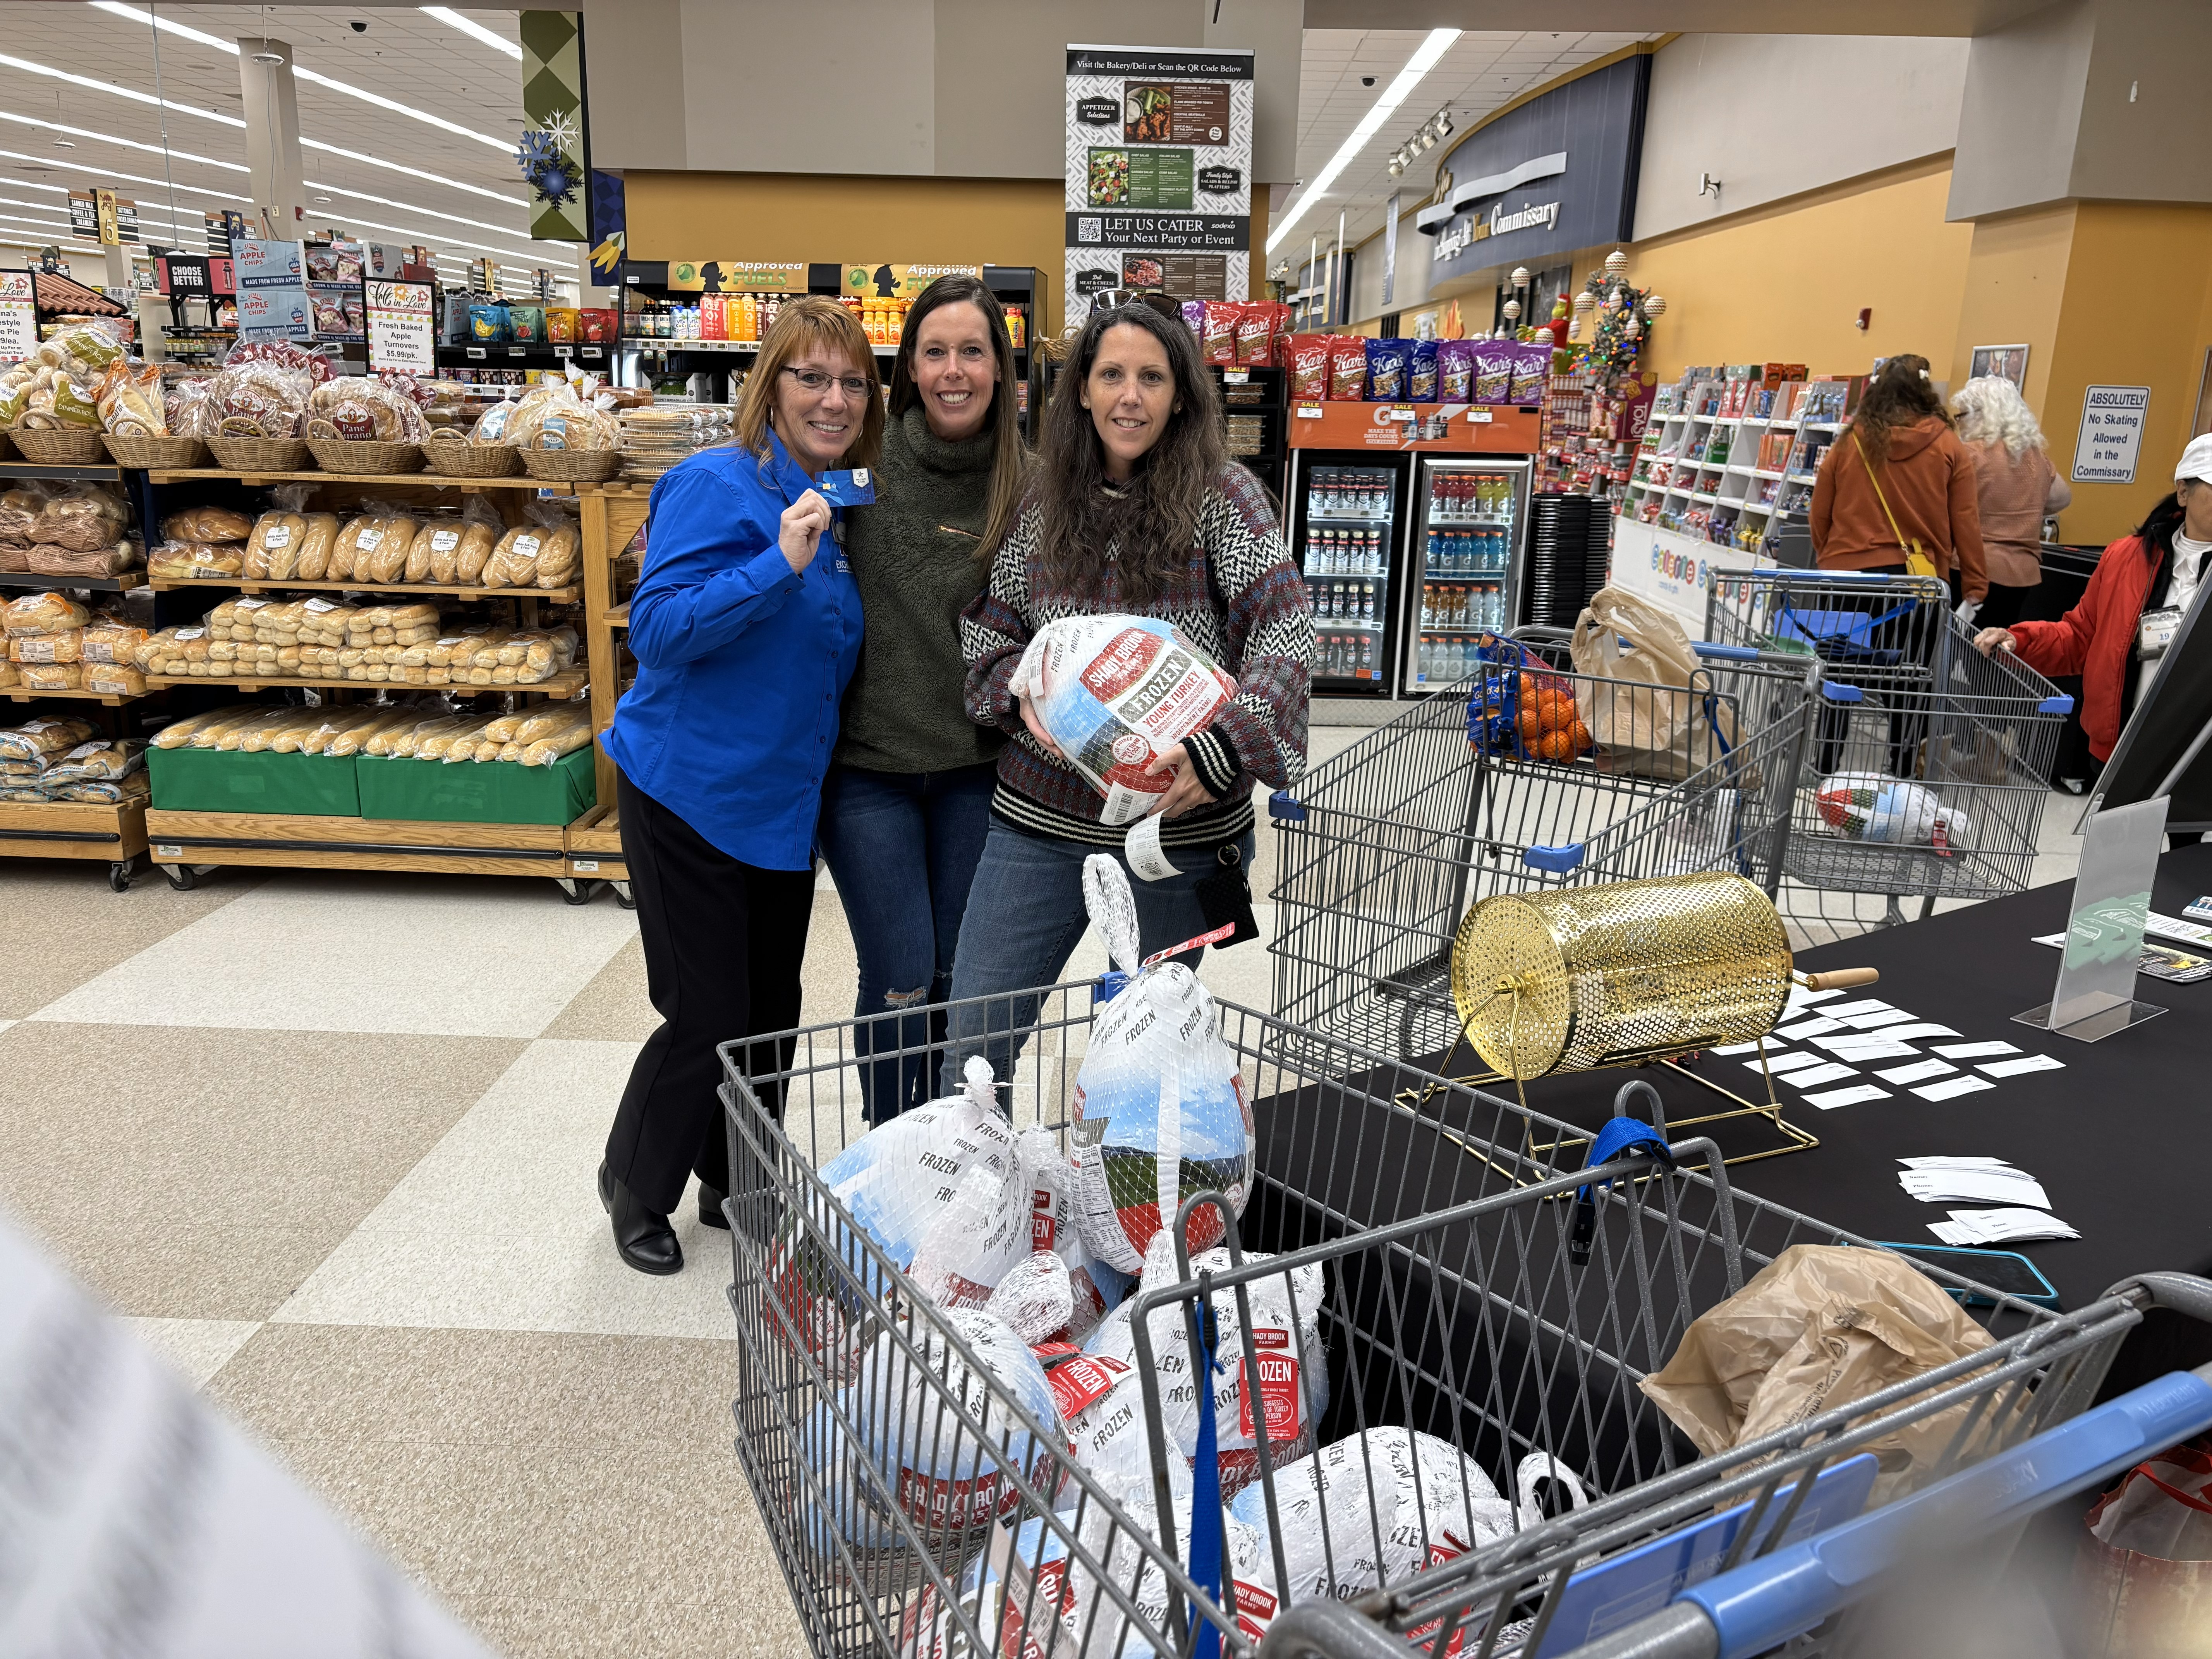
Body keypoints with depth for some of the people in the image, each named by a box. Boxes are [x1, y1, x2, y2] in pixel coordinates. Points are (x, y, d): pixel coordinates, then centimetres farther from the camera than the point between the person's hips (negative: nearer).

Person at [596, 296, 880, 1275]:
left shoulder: (843, 505, 8)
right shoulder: (719, 486, -15)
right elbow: (656, 629, -25)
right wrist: (780, 563, -31)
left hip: (781, 799, 7)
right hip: (691, 794, -7)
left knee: (772, 1010, 14)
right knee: (707, 1015, 1)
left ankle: (737, 1185, 35)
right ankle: (636, 1185, 27)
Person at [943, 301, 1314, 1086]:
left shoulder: (1221, 496, -6)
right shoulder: (1045, 501, 6)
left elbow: (1286, 627, -15)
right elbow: (988, 625, 13)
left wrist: (1222, 748, -29)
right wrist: (1021, 696, -9)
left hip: (1182, 824, -2)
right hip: (1043, 815, 3)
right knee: (972, 1037, 5)